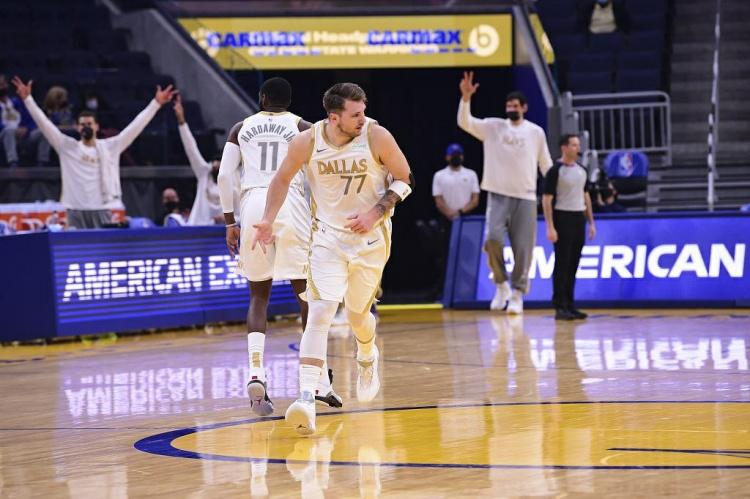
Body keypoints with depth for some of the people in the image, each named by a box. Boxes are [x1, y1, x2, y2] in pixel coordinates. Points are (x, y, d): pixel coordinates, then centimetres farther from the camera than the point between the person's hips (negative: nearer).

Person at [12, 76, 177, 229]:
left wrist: (156, 103, 3)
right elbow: (44, 123, 3)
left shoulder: (110, 146, 7)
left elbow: (135, 126, 6)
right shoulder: (68, 147, 6)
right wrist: (27, 98, -3)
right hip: (76, 211, 0)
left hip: (102, 210, 0)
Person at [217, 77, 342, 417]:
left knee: (259, 296, 12)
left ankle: (256, 375, -8)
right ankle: (321, 382, 2)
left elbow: (224, 176, 7)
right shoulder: (302, 127, 11)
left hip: (253, 206, 2)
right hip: (291, 205, -2)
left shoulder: (241, 128, 16)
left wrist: (230, 222, 12)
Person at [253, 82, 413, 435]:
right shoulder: (307, 142, -14)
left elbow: (404, 180, -5)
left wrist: (376, 212, -17)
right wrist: (268, 221, -2)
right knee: (320, 313, -17)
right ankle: (306, 398, -24)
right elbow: (283, 179, 4)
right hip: (328, 237, 0)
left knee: (357, 315, 15)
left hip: (370, 237, 0)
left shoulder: (377, 137, -17)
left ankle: (367, 359, 51)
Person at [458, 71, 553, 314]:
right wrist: (466, 98, -23)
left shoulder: (536, 132, 7)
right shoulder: (493, 127, 5)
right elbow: (465, 122, -8)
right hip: (498, 194, -1)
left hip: (526, 197, 1)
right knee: (493, 238, -19)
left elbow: (546, 165, 13)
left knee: (523, 248, -2)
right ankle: (501, 284, 2)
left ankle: (517, 294, 8)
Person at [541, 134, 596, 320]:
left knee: (573, 265, 7)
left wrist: (591, 222, 13)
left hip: (579, 219, 6)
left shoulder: (582, 170, 12)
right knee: (562, 265, -6)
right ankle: (560, 307, -4)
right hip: (563, 219, -6)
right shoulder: (555, 171, -8)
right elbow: (547, 200, -11)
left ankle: (570, 305, 12)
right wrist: (550, 227, -17)